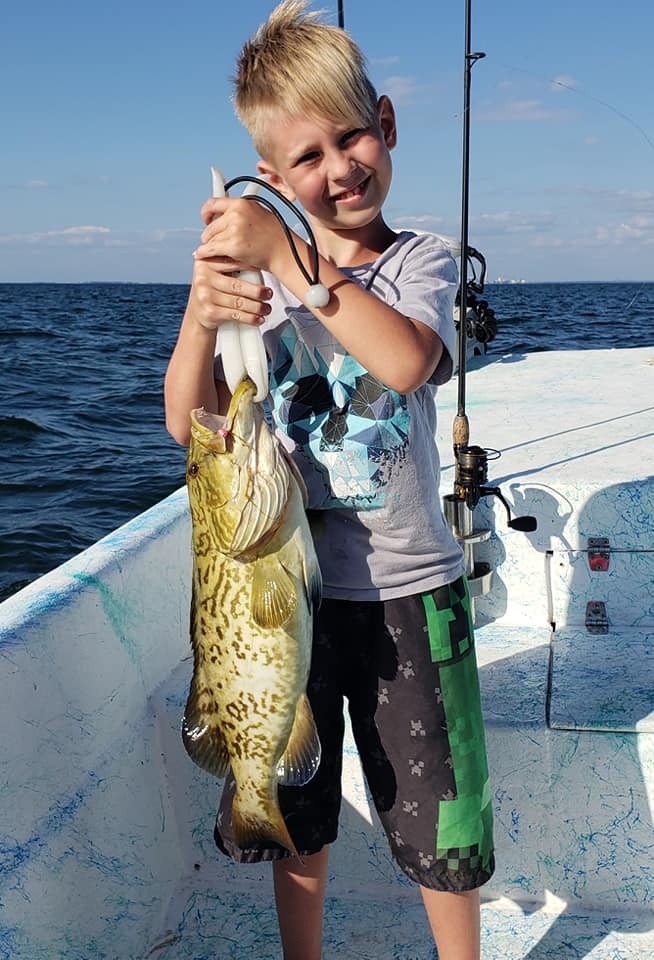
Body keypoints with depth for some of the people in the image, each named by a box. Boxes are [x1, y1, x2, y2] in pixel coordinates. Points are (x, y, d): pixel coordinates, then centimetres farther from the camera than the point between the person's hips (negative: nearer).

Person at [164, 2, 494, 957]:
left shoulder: (421, 261, -3)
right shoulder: (258, 269, -1)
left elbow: (406, 360, -26)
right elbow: (188, 424, -7)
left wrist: (287, 256, -29)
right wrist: (202, 317, -25)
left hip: (407, 590, -1)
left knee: (441, 828, 13)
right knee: (296, 825, 19)